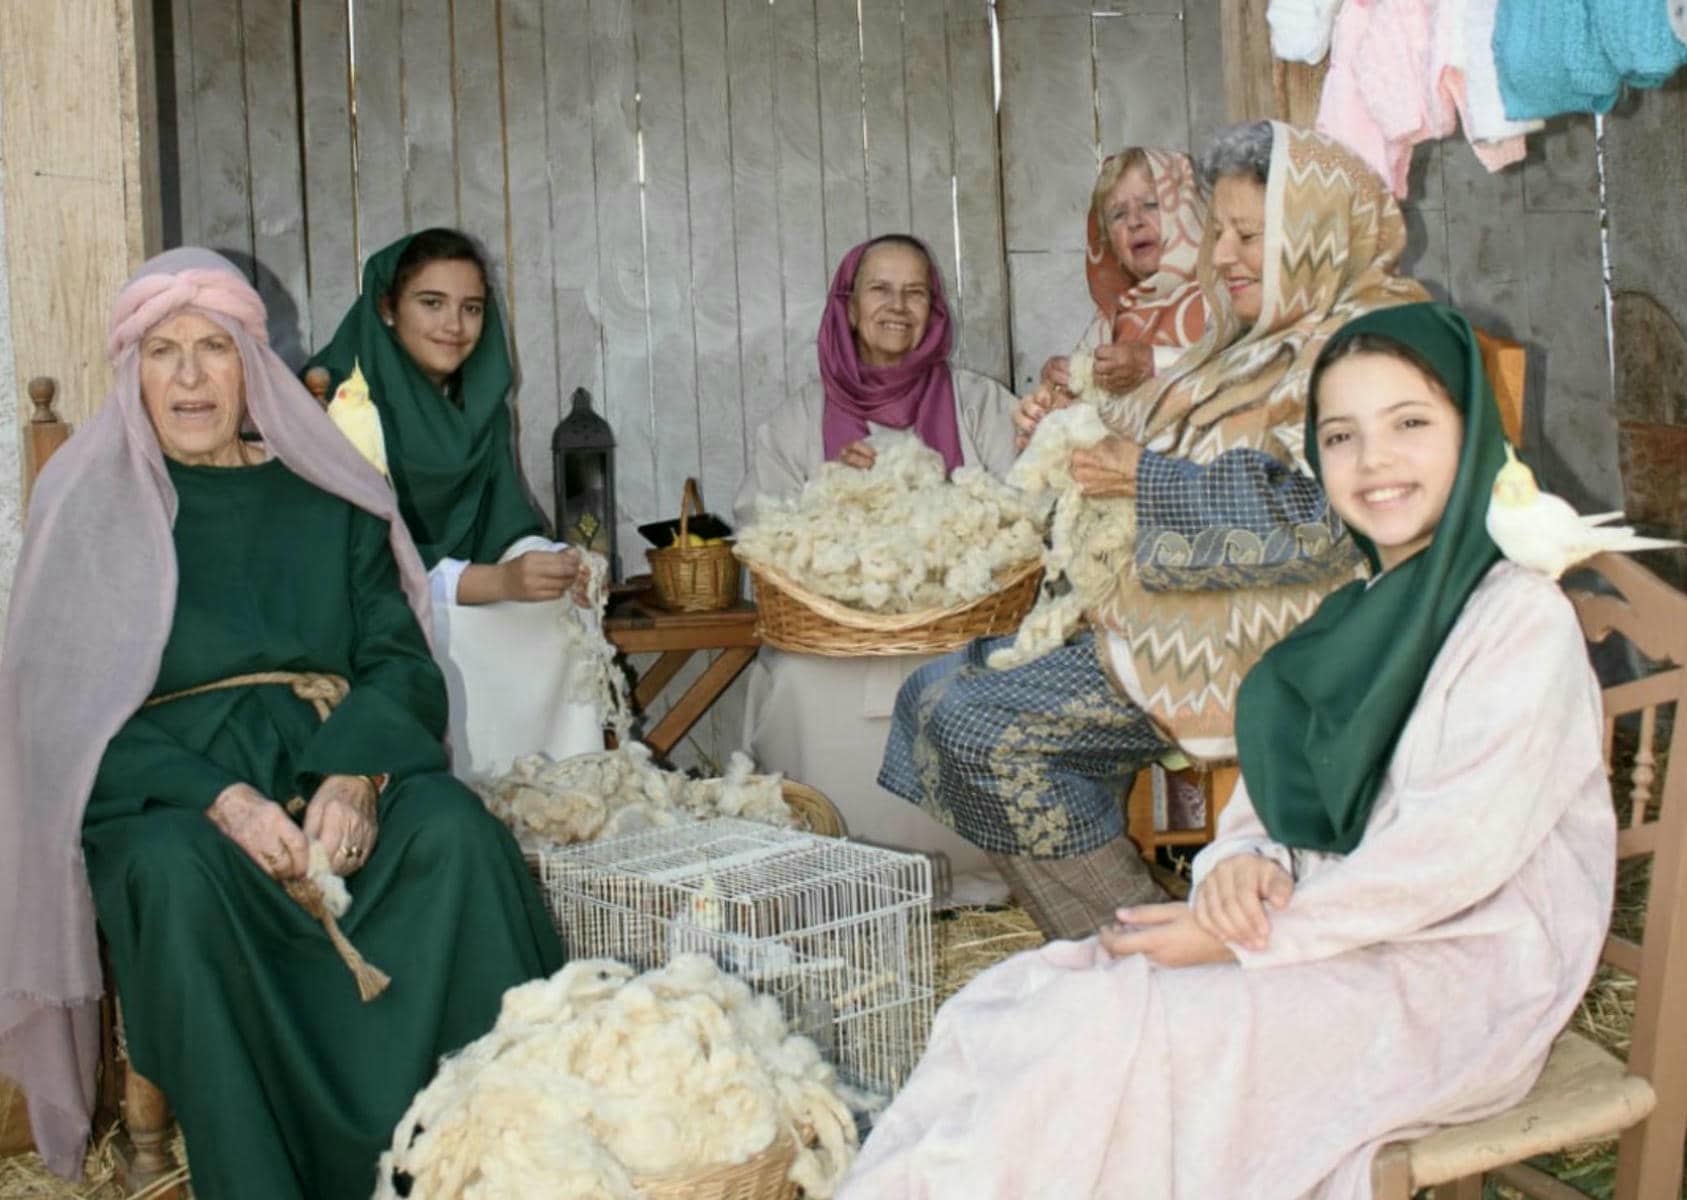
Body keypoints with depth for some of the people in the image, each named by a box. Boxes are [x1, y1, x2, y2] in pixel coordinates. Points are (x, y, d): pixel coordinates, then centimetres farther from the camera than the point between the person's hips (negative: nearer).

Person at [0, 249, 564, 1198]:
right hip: (166, 789, -1)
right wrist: (221, 799, -18)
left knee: (457, 835, -29)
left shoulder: (326, 495, 14)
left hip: (337, 765, 2)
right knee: (179, 876, -36)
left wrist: (356, 775, -17)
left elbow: (399, 659, 6)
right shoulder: (91, 504, 8)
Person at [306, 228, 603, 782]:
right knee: (452, 639, -32)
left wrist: (550, 559, -21)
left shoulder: (479, 401, 8)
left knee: (562, 610, -16)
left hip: (466, 607, 6)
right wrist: (496, 580, -29)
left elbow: (504, 520, 3)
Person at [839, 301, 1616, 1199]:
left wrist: (1240, 937, -17)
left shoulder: (1523, 618, -10)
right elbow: (1274, 792, 14)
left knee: (1110, 1027, -27)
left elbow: (1459, 850, -18)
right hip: (1330, 929, 7)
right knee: (1019, 999, -12)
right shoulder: (1351, 619, 15)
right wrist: (1244, 864, -12)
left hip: (1455, 970, -7)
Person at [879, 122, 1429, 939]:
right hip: (1171, 619, 11)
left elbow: (1318, 522, -23)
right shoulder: (1256, 344, 19)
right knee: (936, 693, 3)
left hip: (1251, 649, -11)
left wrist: (1150, 479, -15)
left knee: (982, 723, -20)